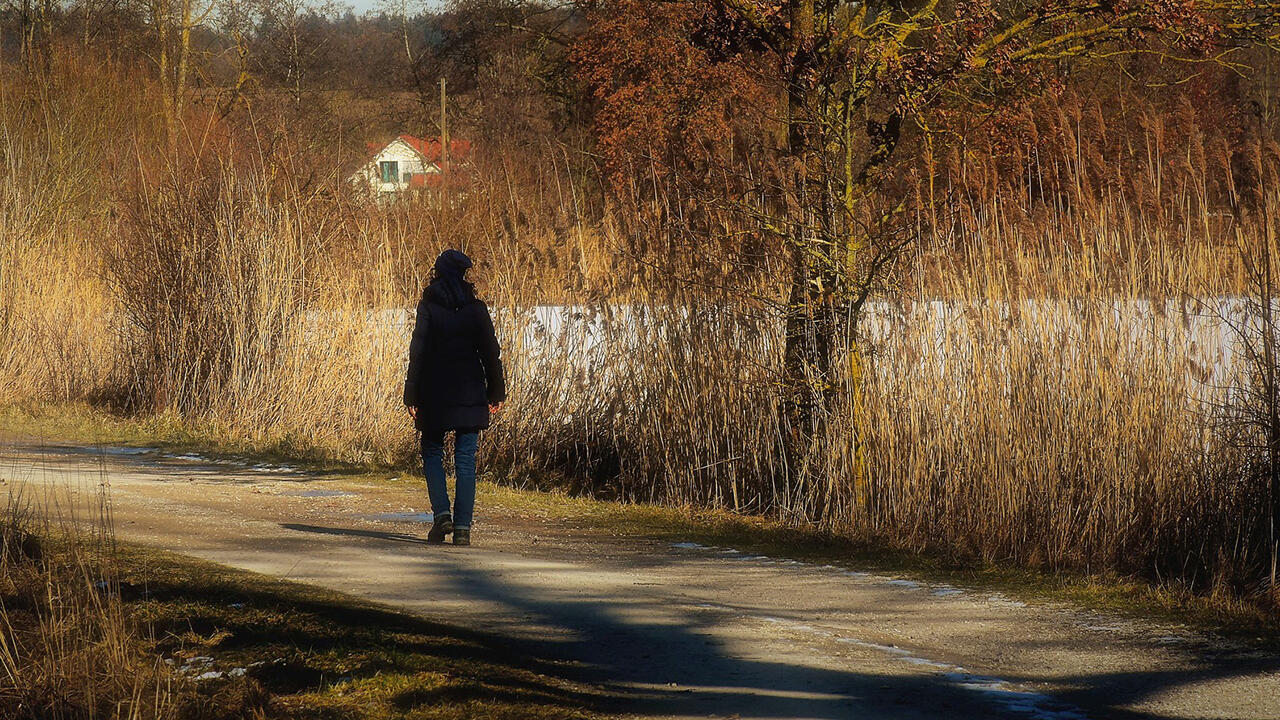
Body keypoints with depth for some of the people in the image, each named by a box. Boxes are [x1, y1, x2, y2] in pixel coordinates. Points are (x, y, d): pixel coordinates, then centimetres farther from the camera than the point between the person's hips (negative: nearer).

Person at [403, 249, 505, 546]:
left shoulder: (428, 306, -6)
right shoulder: (476, 308, 1)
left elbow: (417, 352, -8)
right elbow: (490, 351, 3)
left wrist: (411, 395, -5)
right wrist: (496, 393, 10)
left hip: (435, 394, -2)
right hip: (470, 394, 2)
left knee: (432, 453, 13)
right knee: (465, 460, 4)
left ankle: (441, 513, -5)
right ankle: (462, 527, -1)